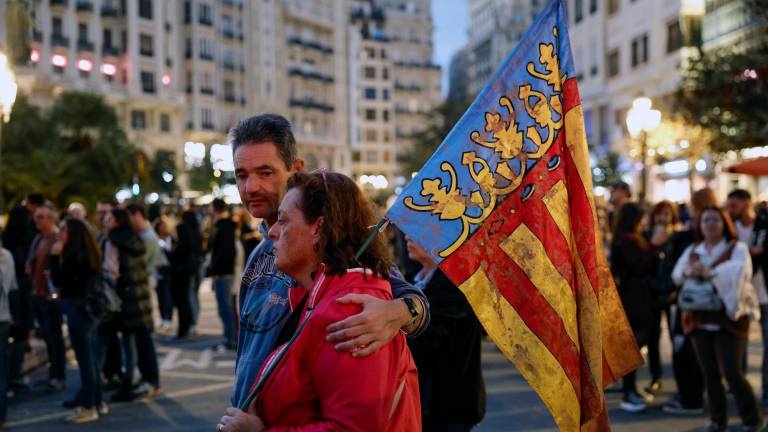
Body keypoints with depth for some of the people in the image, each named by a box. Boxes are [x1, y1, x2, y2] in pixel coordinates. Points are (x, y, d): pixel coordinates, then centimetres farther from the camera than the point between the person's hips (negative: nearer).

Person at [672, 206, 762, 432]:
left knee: (732, 372, -7)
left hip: (729, 319, -5)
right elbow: (676, 274, 5)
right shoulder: (692, 250, 14)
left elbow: (741, 270, -21)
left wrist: (709, 272, -28)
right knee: (710, 373, 9)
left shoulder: (737, 248, -2)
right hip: (700, 319, 5)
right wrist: (688, 271, -17)